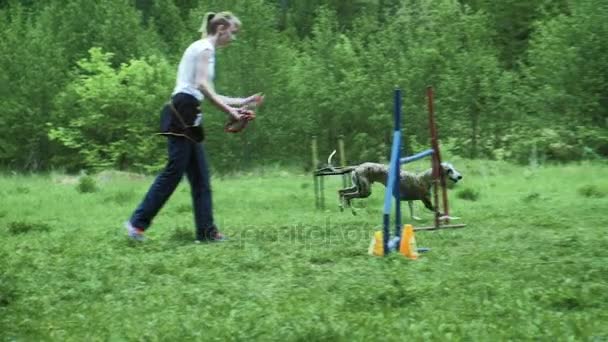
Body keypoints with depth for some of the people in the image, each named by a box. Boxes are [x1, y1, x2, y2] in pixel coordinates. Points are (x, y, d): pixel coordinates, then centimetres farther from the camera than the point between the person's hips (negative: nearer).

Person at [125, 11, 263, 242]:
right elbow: (202, 85, -19)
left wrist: (243, 102, 25)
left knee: (200, 176, 7)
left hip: (186, 116, 10)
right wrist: (228, 110, -19)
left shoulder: (202, 48, 24)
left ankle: (206, 230, 8)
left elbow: (208, 94, 24)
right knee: (174, 171, -9)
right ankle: (138, 221, -5)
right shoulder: (205, 47, -5)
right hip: (182, 113, -10)